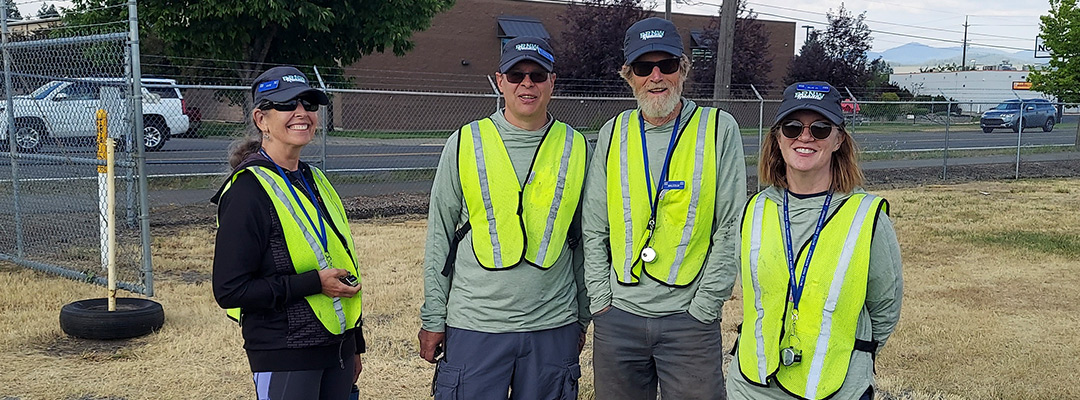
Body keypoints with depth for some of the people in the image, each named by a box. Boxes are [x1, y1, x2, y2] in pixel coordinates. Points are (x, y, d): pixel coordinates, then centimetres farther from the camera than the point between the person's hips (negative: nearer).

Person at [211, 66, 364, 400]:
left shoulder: (315, 181, 11)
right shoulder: (249, 191, -13)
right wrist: (314, 283, -20)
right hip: (285, 359, -7)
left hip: (337, 348, 7)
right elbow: (230, 290, -17)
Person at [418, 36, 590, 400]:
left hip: (553, 328, 2)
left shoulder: (575, 148, 5)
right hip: (474, 326, -1)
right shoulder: (466, 143, 0)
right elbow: (439, 237, 3)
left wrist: (582, 318, 13)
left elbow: (582, 240, 12)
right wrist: (433, 318, 2)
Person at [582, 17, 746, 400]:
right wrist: (601, 300, 2)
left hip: (690, 321, -3)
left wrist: (702, 308, -7)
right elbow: (594, 229, 9)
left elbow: (731, 229, -4)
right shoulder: (613, 133, 6)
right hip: (617, 319, 3)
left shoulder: (719, 129, -2)